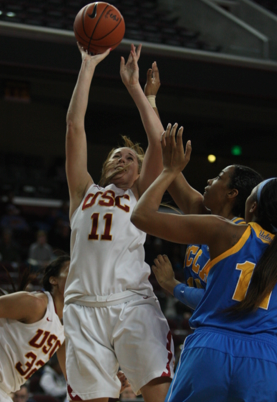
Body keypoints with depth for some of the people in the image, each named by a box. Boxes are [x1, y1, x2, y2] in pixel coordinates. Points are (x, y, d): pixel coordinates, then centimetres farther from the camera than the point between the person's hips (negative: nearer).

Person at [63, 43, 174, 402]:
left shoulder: (140, 196, 21)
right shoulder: (84, 192, 23)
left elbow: (158, 142, 8)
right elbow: (74, 126, 17)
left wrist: (134, 86, 10)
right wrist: (88, 66, 15)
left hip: (133, 303, -1)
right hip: (84, 305, 1)